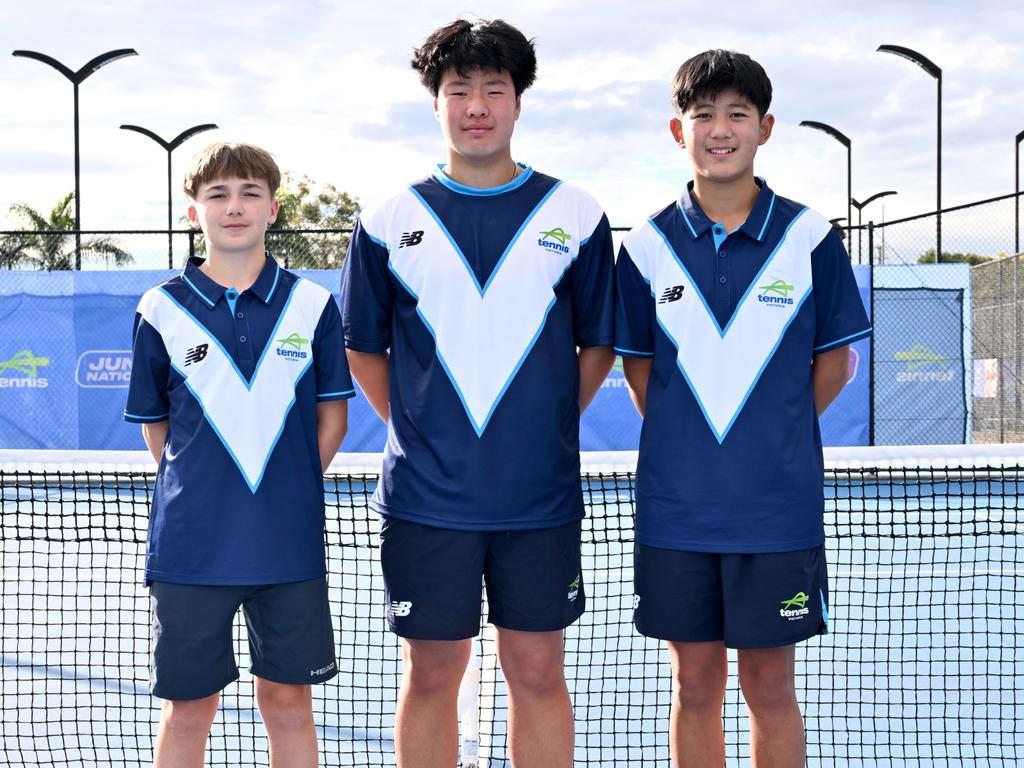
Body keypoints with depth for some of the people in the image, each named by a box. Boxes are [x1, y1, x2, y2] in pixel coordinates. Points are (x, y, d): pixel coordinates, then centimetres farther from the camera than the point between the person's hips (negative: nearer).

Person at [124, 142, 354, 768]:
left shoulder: (312, 305, 2)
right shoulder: (162, 310, 1)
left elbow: (332, 415, 9)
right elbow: (155, 424, 10)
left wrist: (294, 486, 2)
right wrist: (197, 490, 4)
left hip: (290, 544, 1)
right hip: (190, 545, 0)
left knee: (289, 703, 9)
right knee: (188, 709, 7)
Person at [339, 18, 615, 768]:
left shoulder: (576, 217, 2)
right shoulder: (389, 222, 3)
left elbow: (599, 345, 9)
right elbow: (364, 348, 10)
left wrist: (548, 423, 2)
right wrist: (415, 426, 2)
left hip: (541, 495, 0)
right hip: (426, 498, 0)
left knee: (537, 672, 8)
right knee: (431, 674, 8)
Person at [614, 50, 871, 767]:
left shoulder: (811, 239, -2)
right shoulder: (647, 247, 1)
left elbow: (835, 360, 6)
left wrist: (773, 435, 3)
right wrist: (685, 441, 6)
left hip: (778, 508, -1)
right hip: (676, 509, 1)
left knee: (771, 687, 7)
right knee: (695, 685, 10)